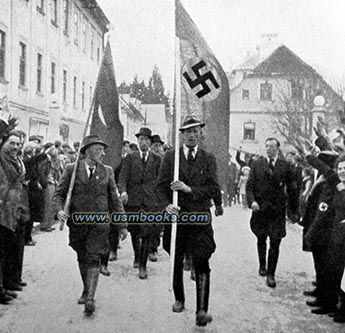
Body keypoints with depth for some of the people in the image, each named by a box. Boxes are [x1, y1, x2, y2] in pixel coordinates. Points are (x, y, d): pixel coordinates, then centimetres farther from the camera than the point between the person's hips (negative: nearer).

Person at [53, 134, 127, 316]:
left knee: (94, 258, -10)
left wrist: (123, 225, 7)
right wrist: (60, 210, -21)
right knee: (82, 258, 13)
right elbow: (59, 193, 0)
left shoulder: (107, 171, 5)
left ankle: (90, 298, -11)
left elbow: (114, 199, 8)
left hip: (99, 221, -1)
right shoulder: (72, 169, 0)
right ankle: (86, 290, 32)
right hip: (77, 221, 1)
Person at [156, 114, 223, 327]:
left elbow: (214, 189, -4)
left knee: (202, 264, -9)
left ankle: (202, 311, -6)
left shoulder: (209, 159, 4)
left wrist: (189, 189, -16)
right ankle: (179, 299, 34)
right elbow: (161, 186, 2)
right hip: (176, 216, 2)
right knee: (176, 263, 13)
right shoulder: (170, 157, 5)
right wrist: (166, 205, -16)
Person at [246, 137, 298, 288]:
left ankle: (270, 274, 4)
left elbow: (292, 189, 5)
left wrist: (294, 208, 5)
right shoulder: (257, 164, 3)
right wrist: (252, 201, -15)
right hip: (260, 208, 1)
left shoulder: (286, 166, 1)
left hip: (278, 210, -1)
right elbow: (249, 185, 0)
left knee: (275, 243, -5)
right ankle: (262, 265, 38)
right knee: (261, 239, 16)